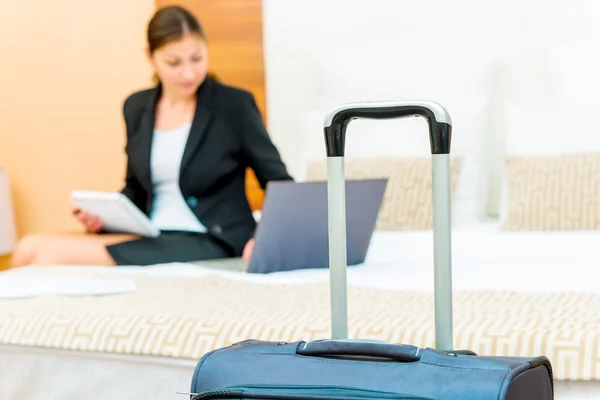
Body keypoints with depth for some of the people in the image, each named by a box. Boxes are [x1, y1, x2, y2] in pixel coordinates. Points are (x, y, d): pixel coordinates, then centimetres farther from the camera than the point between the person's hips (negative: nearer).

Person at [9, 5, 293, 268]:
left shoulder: (234, 105, -5)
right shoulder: (136, 107, 10)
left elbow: (280, 185, -1)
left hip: (212, 245, -5)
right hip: (153, 239, 6)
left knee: (56, 254, -22)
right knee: (30, 248, -17)